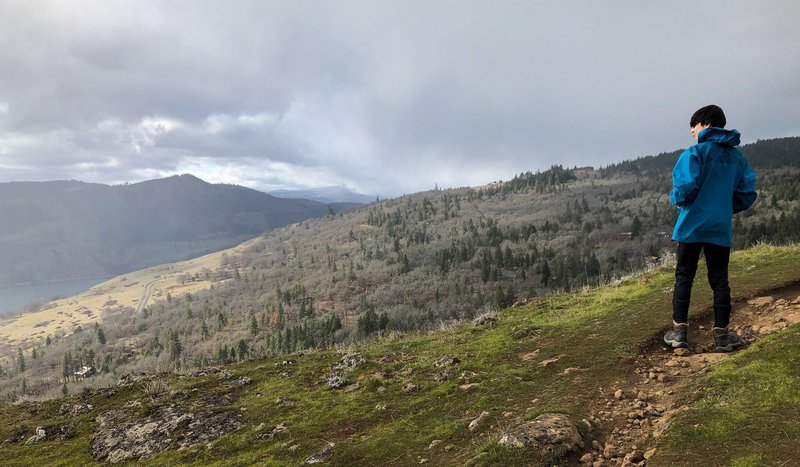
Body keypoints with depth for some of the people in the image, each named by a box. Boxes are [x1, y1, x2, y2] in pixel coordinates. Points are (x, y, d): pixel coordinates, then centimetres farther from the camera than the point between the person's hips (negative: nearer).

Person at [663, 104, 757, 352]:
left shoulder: (695, 152, -9)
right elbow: (748, 193, 6)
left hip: (692, 225, -4)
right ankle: (721, 334, 12)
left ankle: (679, 331, 6)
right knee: (720, 280, 10)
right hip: (721, 228, 4)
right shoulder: (737, 156, 9)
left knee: (684, 278, 5)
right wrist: (726, 207, 17)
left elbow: (686, 186, -21)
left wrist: (676, 198, -1)